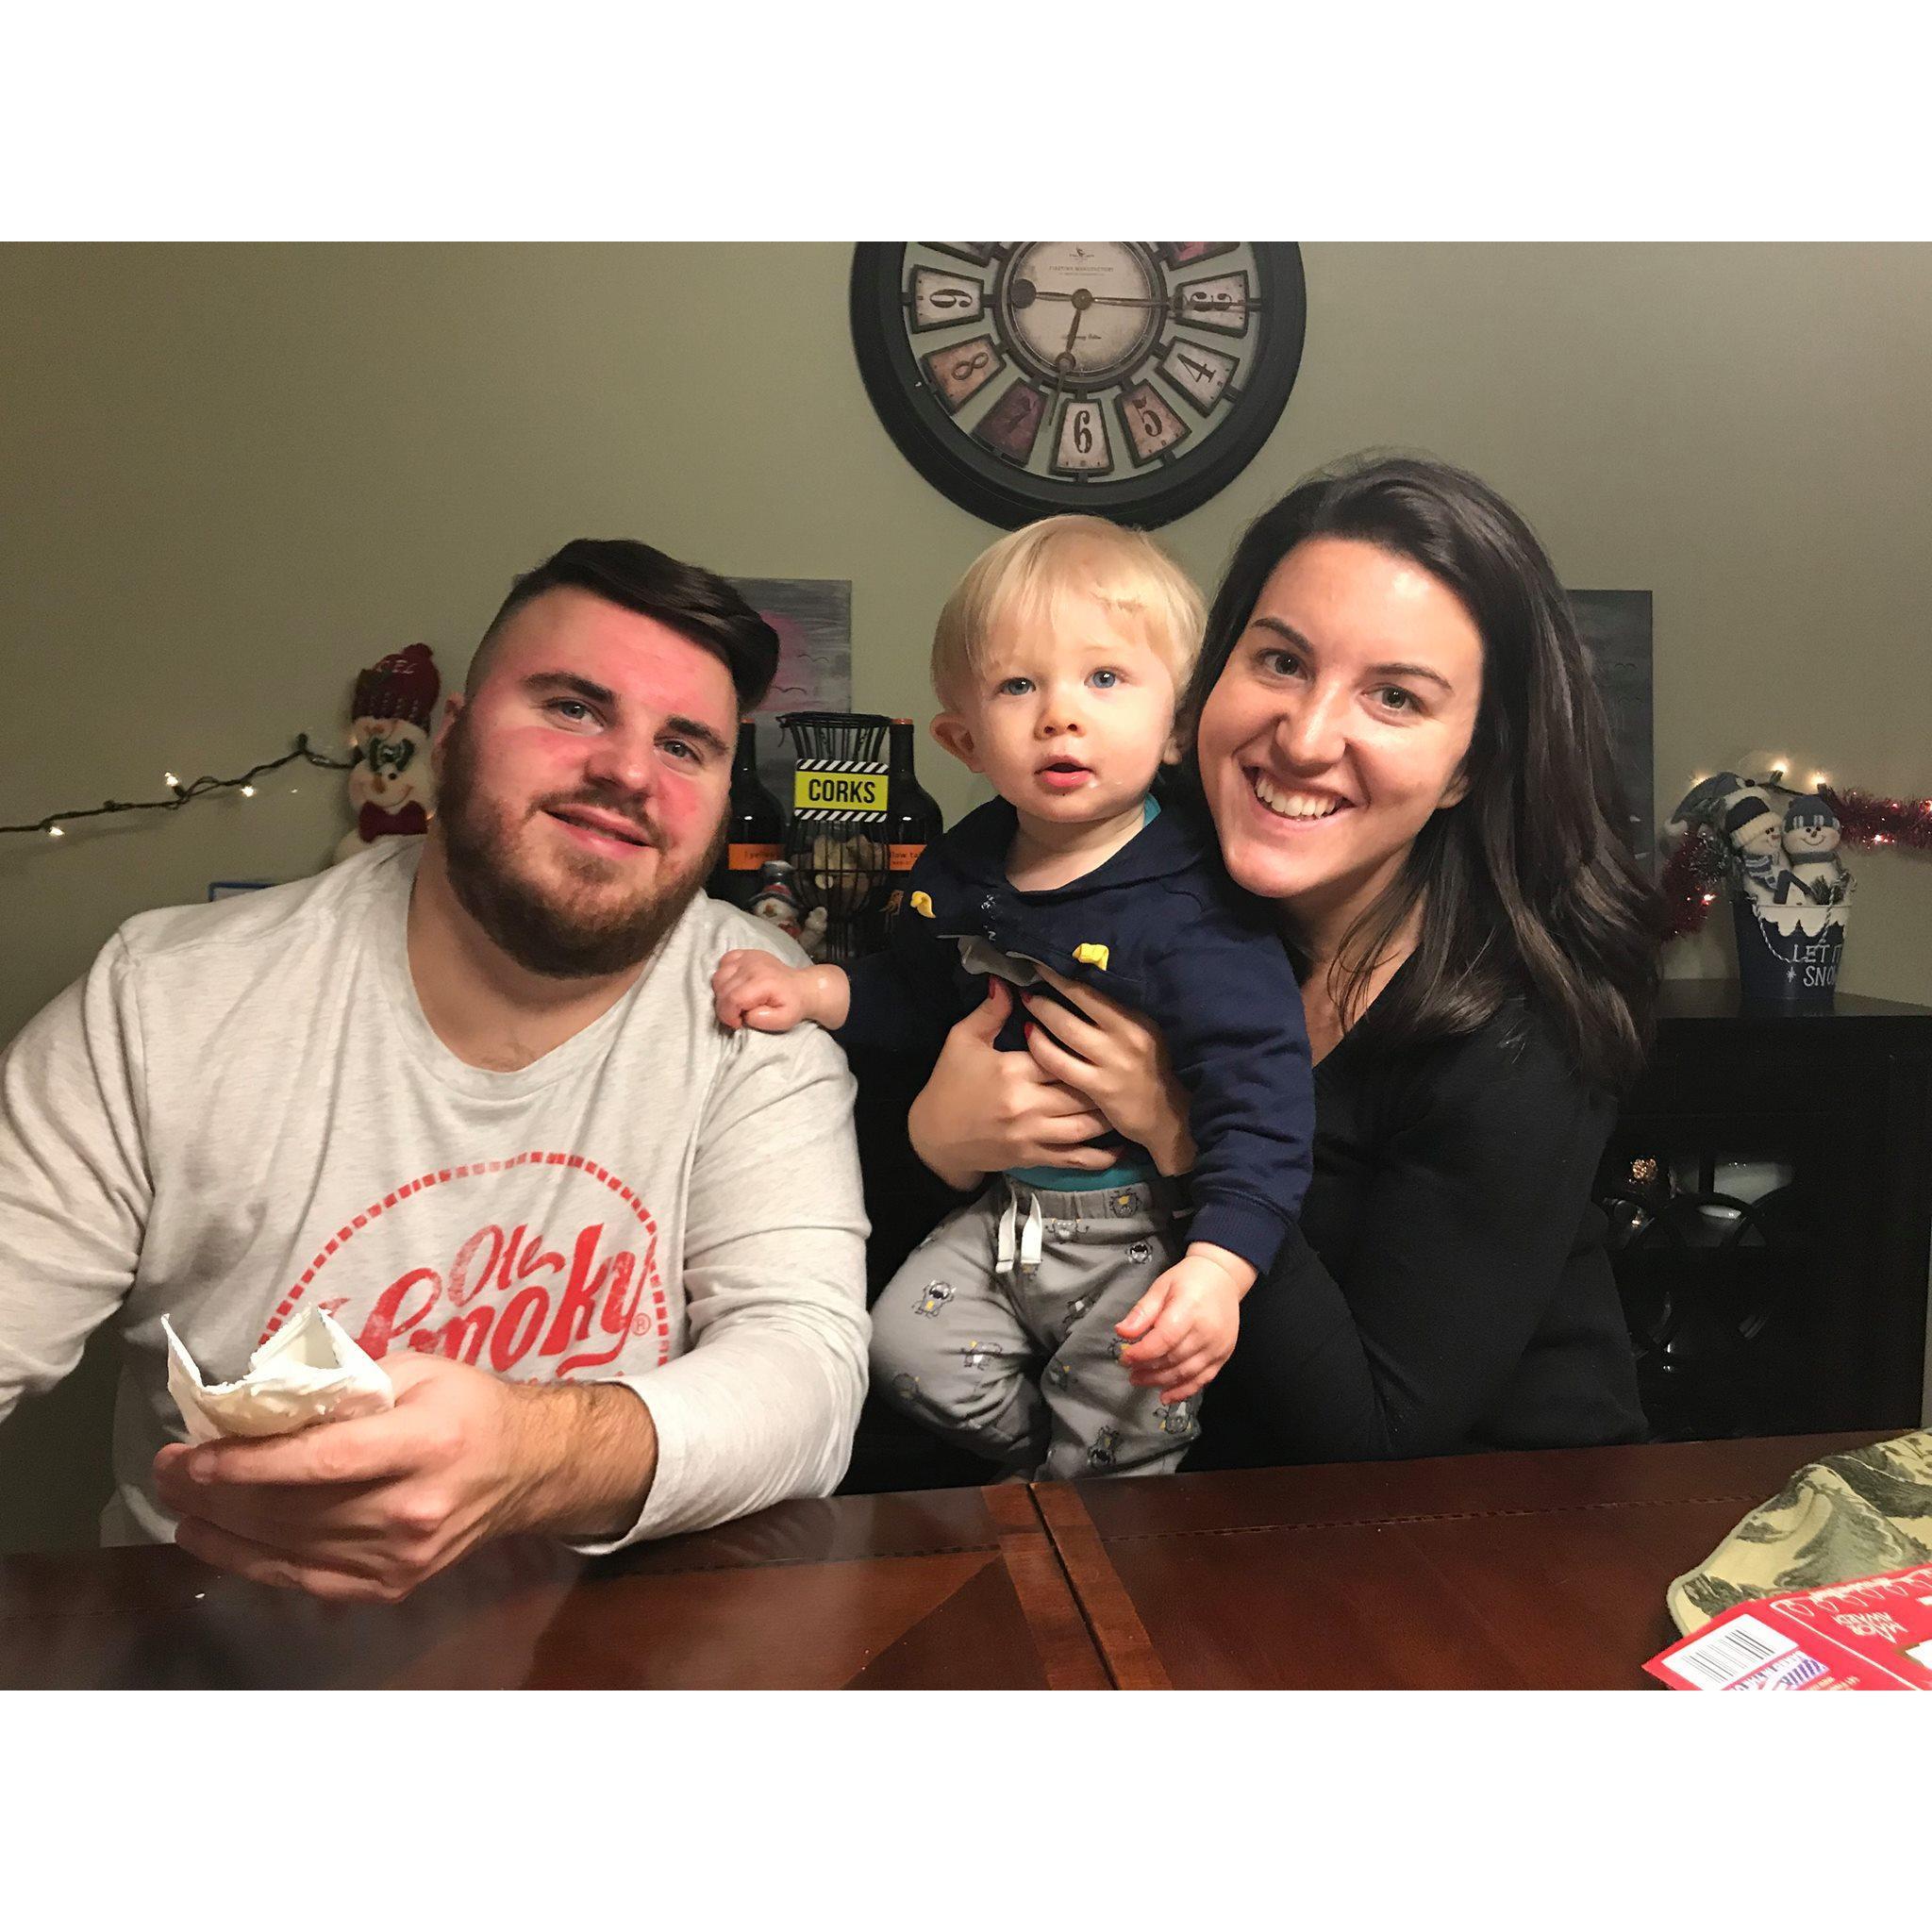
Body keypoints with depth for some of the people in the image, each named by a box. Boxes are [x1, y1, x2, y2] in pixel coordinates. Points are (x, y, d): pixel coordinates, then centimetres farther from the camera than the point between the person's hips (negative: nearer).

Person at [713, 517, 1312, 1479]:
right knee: (906, 1347, 3)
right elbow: (917, 999, 14)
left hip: (1145, 1226, -6)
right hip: (1007, 1208, 6)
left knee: (1113, 1431, -3)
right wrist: (816, 991, -4)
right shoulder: (961, 868, -2)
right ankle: (1049, 1471, 30)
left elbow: (1259, 1084, -27)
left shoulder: (1191, 909, -25)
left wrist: (1217, 1267, -36)